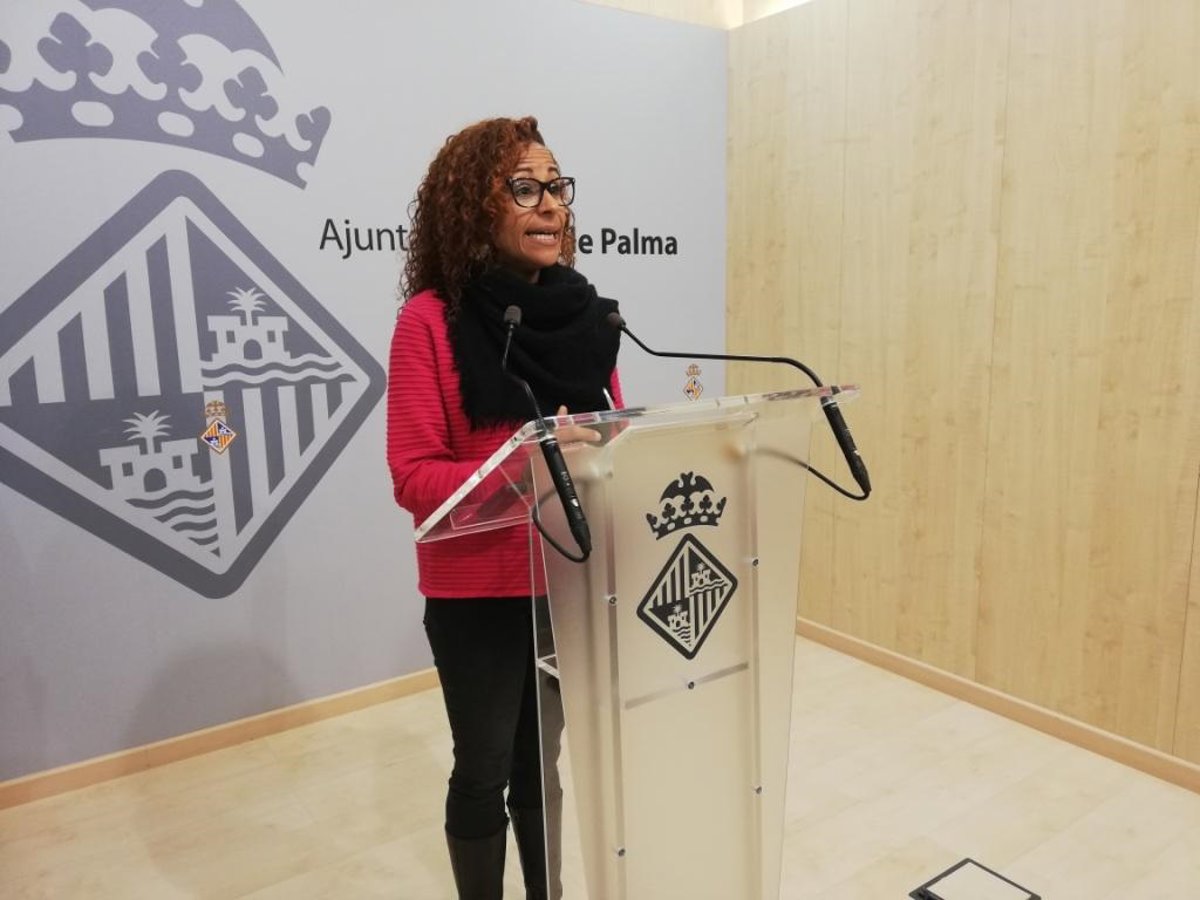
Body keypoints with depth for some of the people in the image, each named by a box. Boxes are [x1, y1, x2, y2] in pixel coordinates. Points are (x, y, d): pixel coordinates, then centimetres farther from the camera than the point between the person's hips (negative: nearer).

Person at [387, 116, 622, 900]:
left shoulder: (585, 312, 2)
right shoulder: (432, 320, -12)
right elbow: (414, 477, -15)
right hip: (478, 591, -4)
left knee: (543, 760, 20)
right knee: (485, 769, 12)